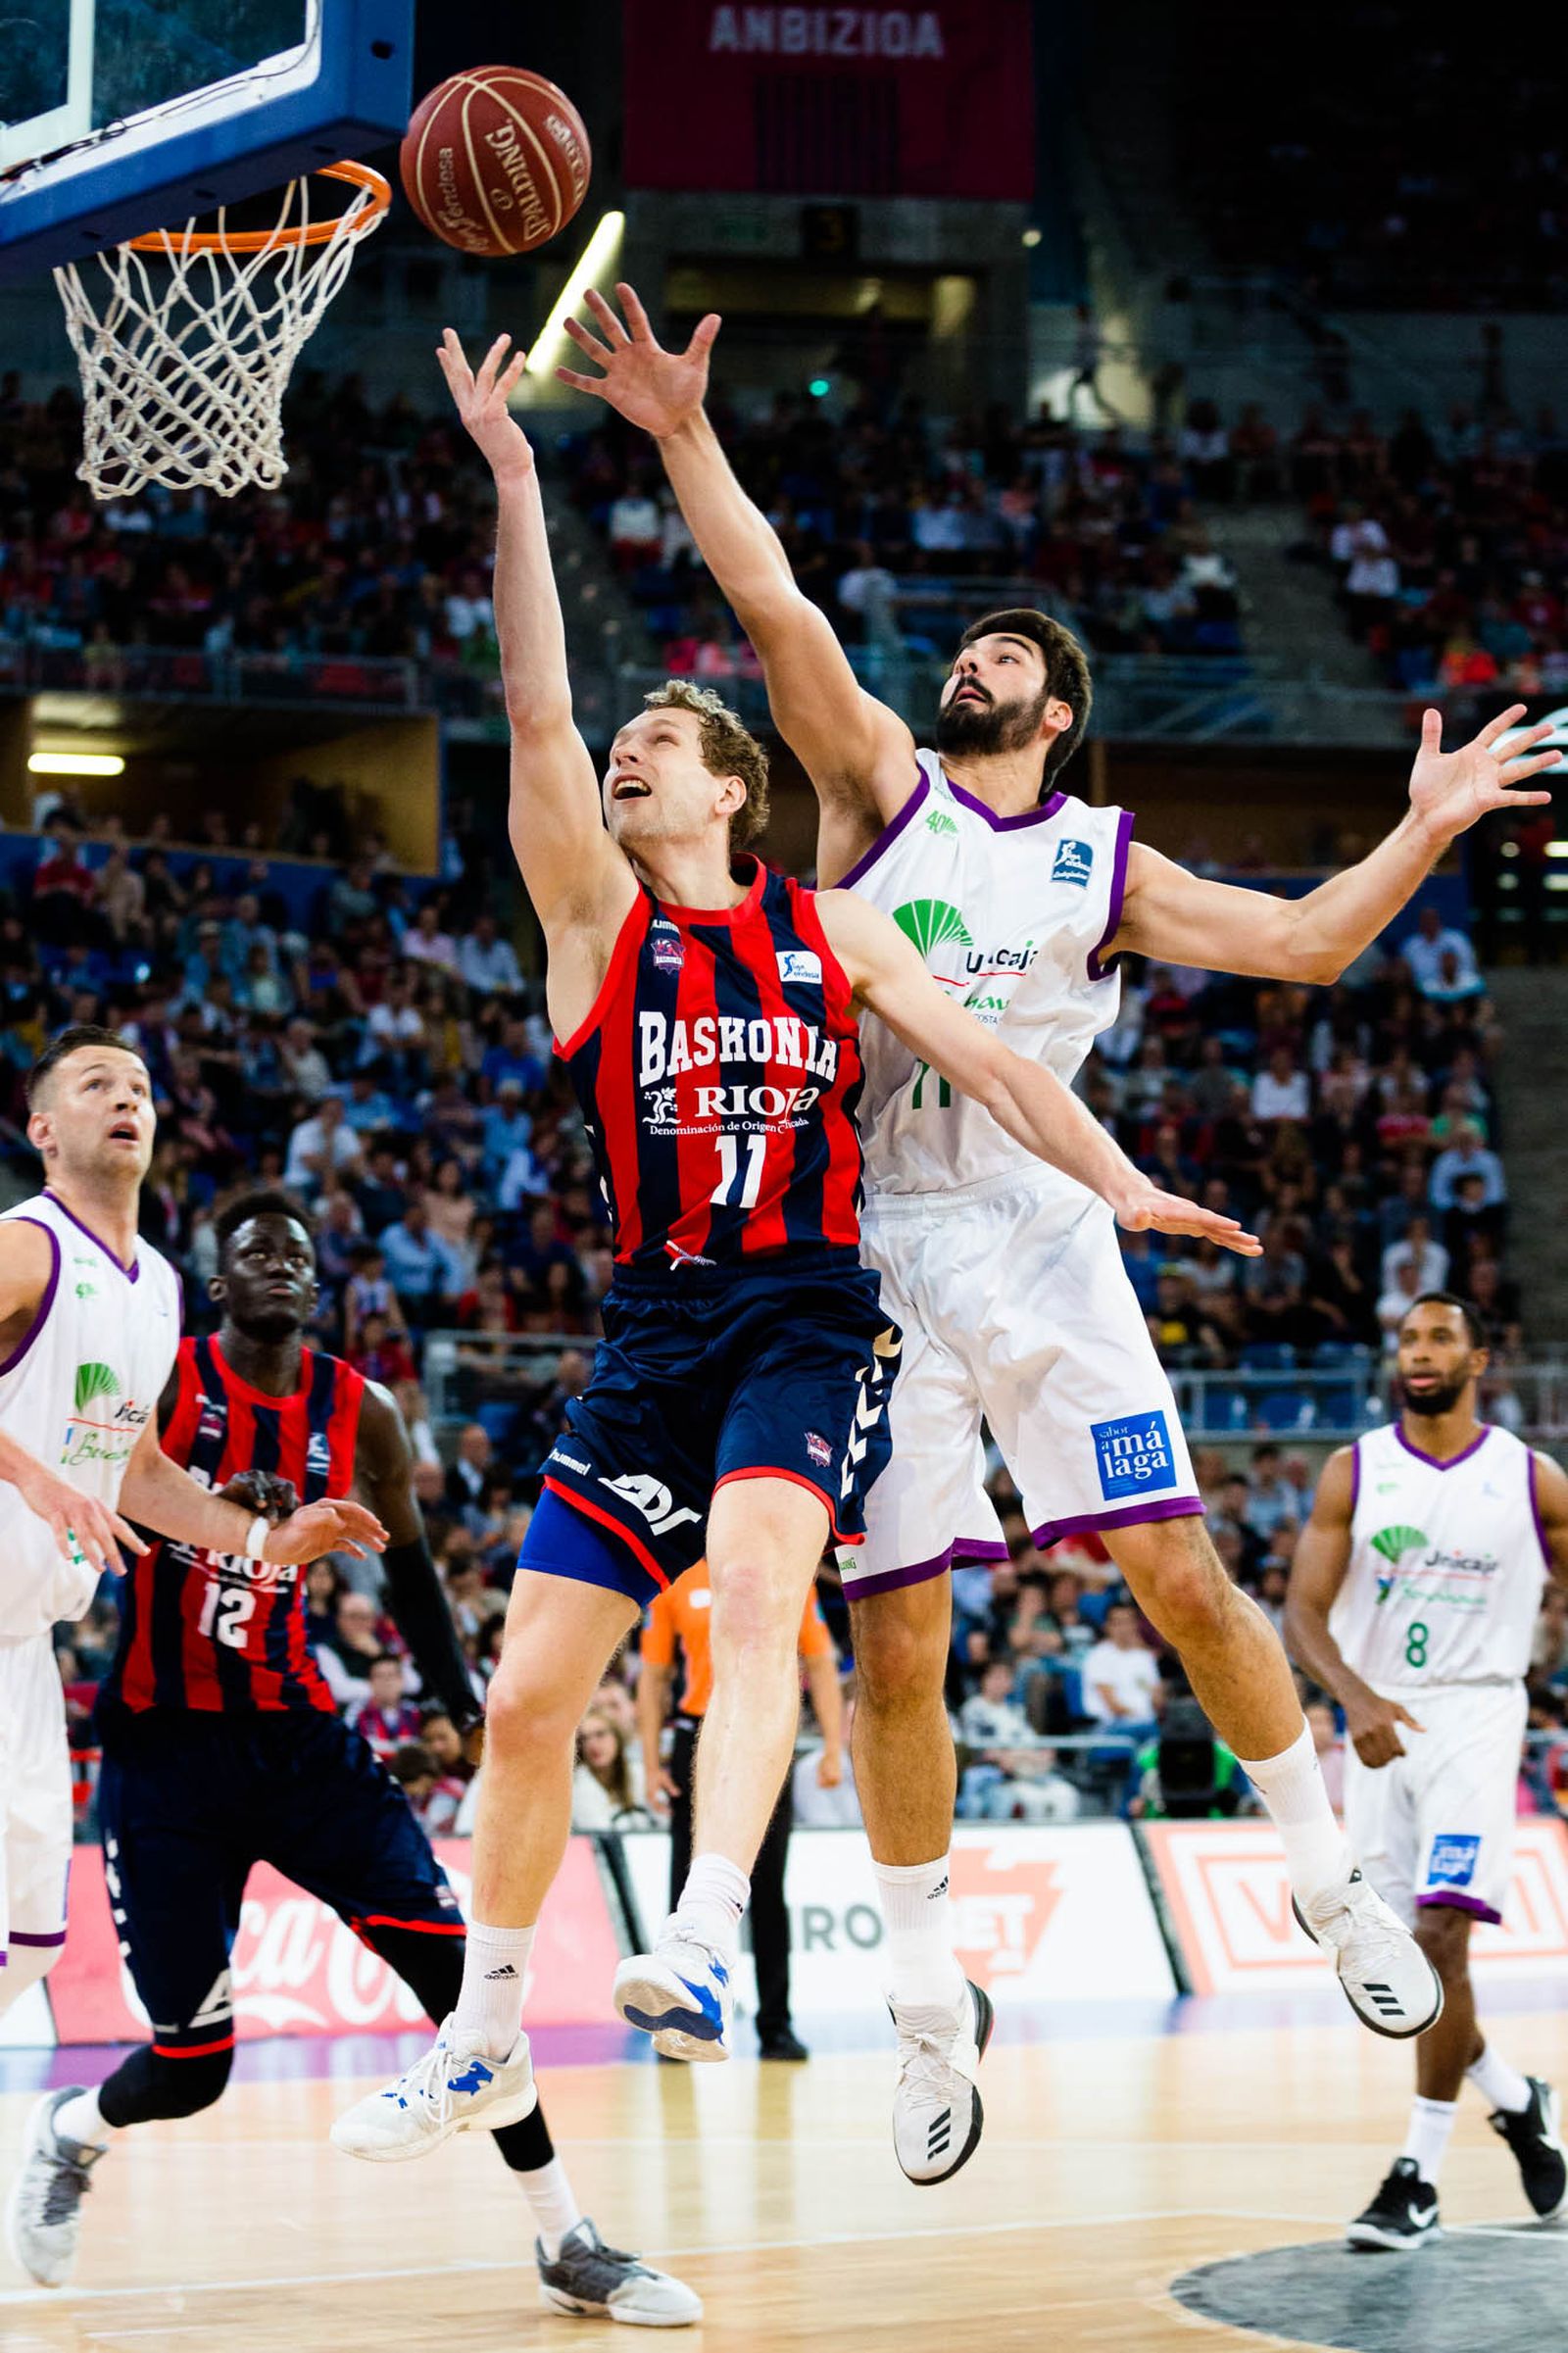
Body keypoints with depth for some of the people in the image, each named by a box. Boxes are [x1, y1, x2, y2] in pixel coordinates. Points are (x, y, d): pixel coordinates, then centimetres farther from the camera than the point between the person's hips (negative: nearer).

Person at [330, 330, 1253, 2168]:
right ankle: (484, 2034, 16)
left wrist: (1123, 1186, -8)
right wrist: (512, 481, -11)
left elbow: (987, 1061, 7)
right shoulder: (596, 915, 8)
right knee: (529, 1690, 0)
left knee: (756, 1581, -31)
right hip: (653, 1328, 2)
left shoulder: (833, 930, 10)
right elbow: (534, 708, -3)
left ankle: (703, 1949, -44)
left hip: (806, 1316, -2)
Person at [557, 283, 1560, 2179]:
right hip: (875, 1248, -1)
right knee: (894, 1637, -1)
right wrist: (683, 439, -14)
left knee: (1176, 1567, -7)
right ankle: (929, 2002, 11)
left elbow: (1304, 942, 9)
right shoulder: (880, 783, 6)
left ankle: (1326, 1876, 13)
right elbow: (779, 611, -5)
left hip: (1041, 1240, 1)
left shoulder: (1103, 866, 11)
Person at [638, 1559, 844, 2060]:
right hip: (698, 1750, 0)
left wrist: (833, 1749, -4)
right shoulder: (675, 1585, 4)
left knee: (767, 1892, 3)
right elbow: (653, 1677, 7)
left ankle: (776, 2025, 7)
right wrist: (651, 1763, 1)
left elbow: (820, 1667, 5)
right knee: (689, 1892, 2)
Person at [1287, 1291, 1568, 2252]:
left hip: (1476, 1714, -3)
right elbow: (1305, 1609, -4)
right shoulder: (1354, 1472, 2)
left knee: (1440, 1937, -16)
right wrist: (1354, 1696, -22)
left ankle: (1419, 2178, -9)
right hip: (1382, 1725, 3)